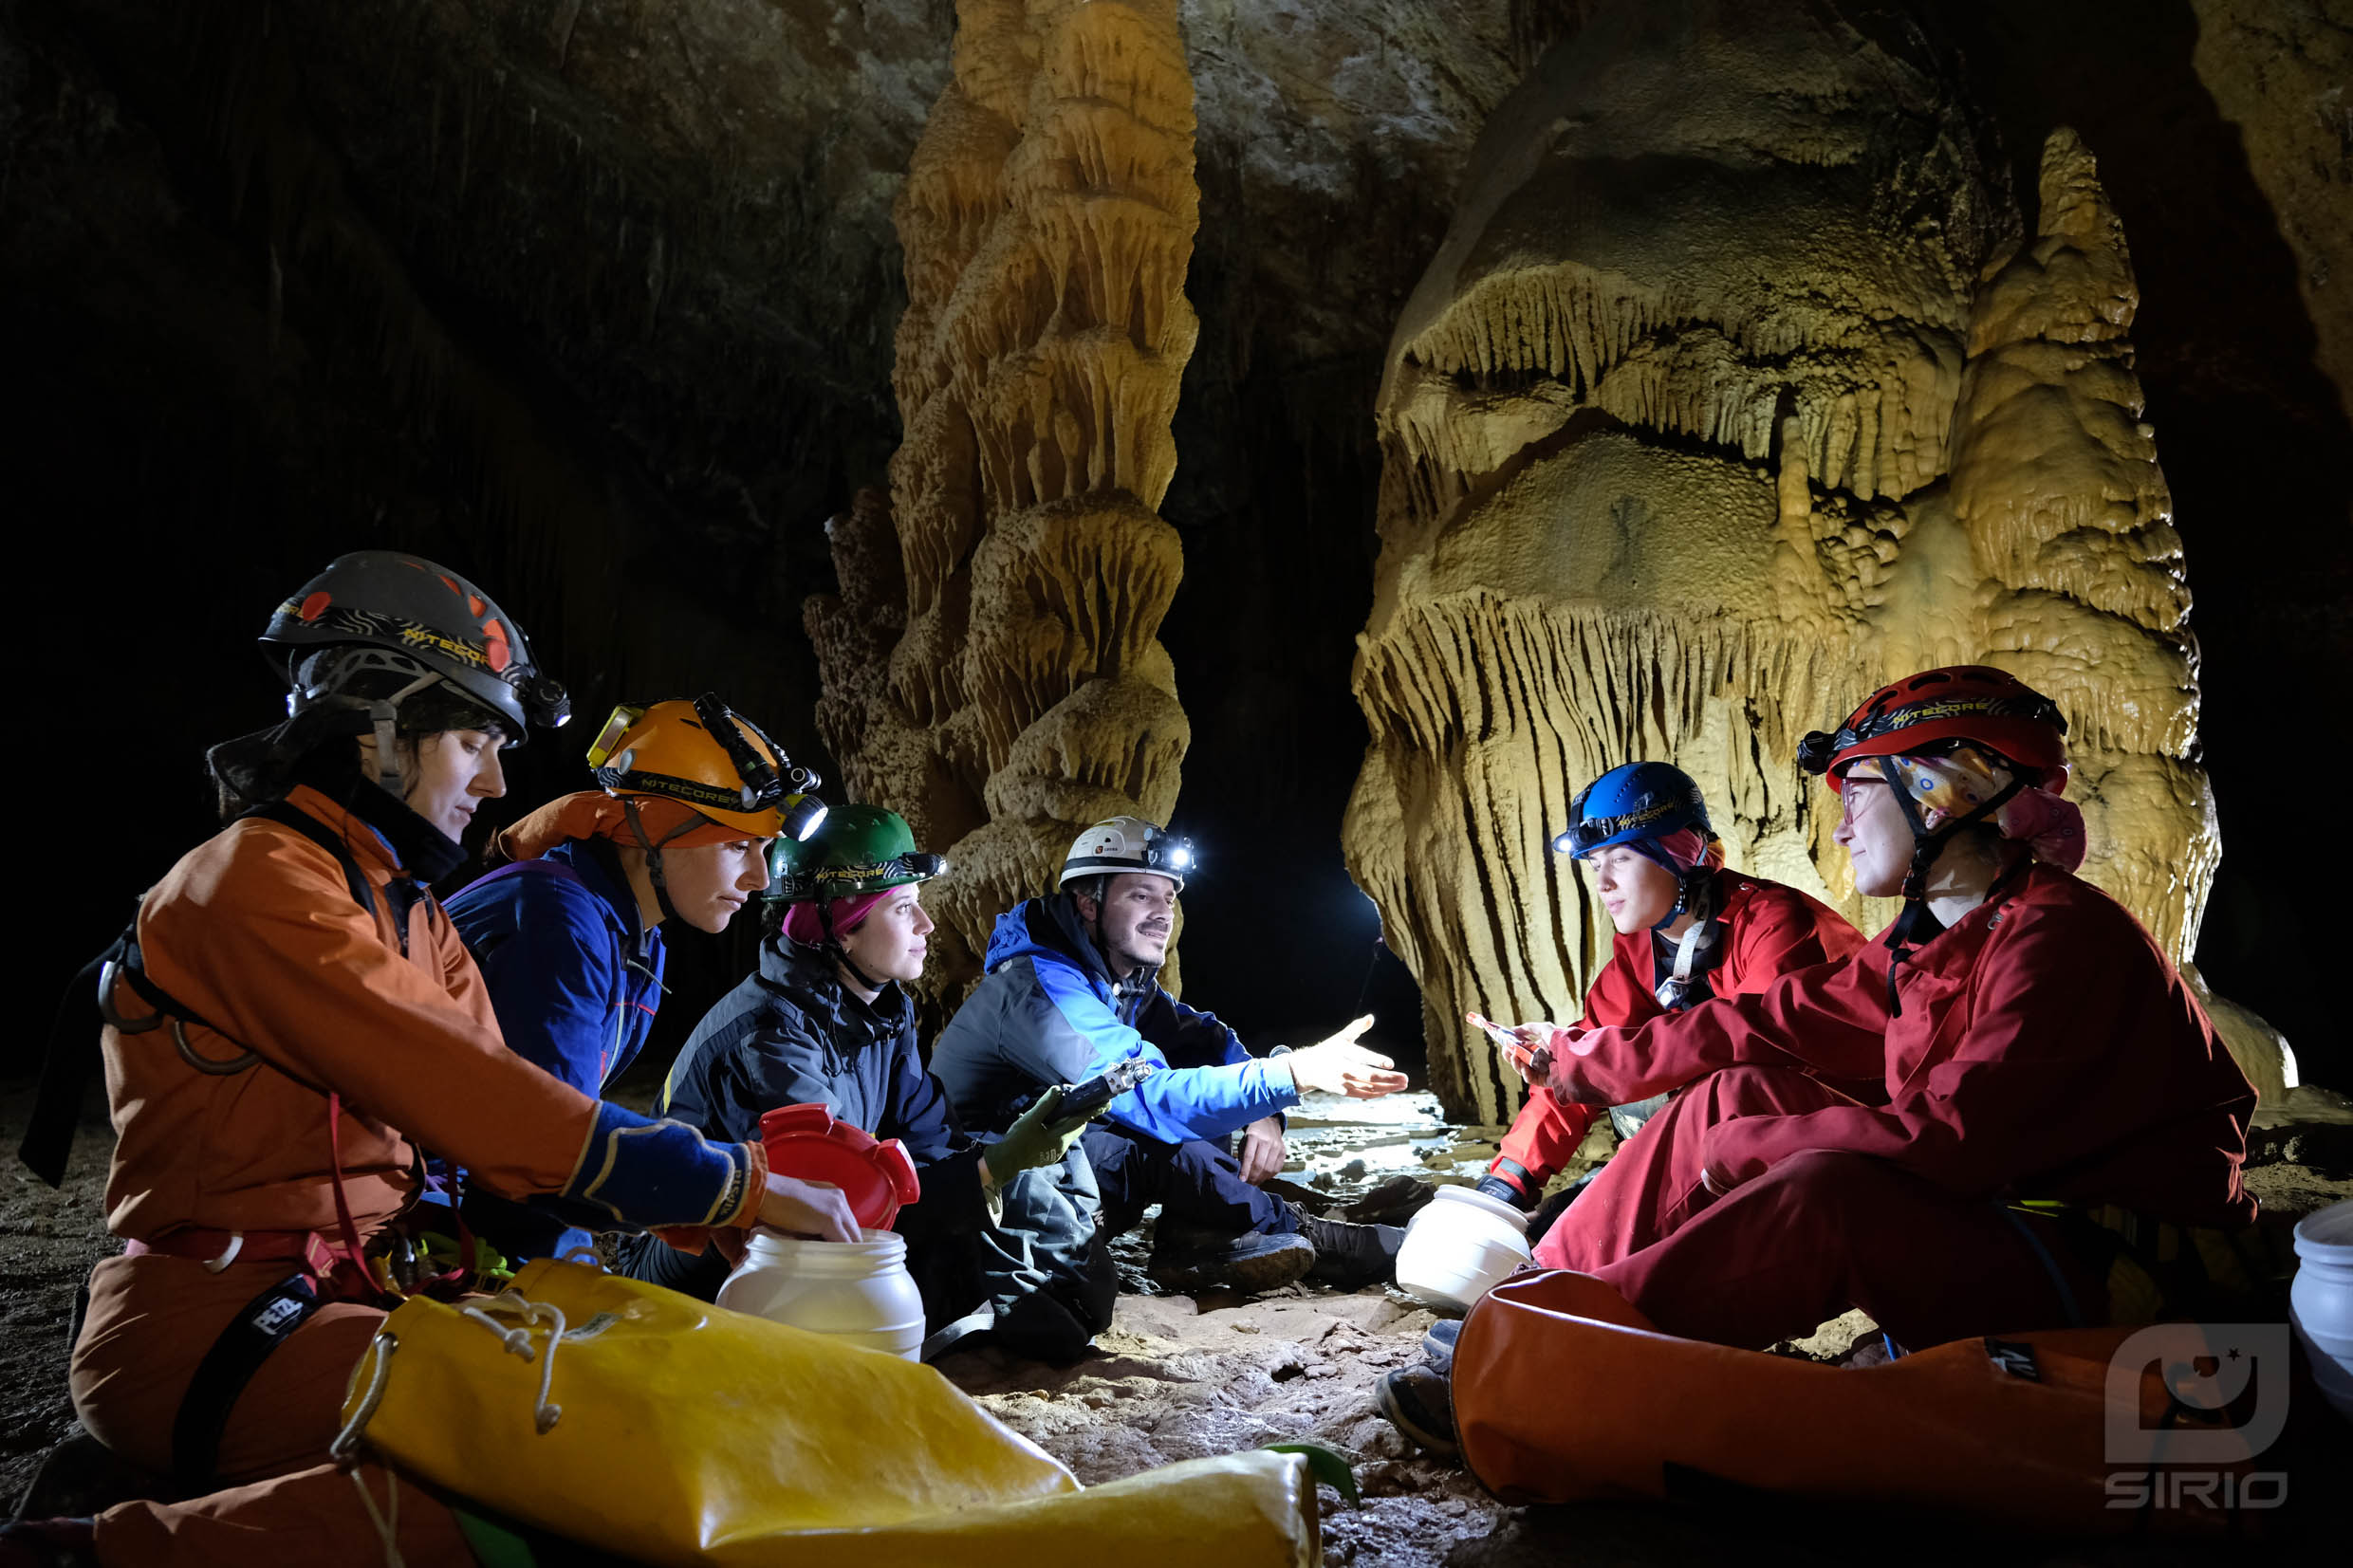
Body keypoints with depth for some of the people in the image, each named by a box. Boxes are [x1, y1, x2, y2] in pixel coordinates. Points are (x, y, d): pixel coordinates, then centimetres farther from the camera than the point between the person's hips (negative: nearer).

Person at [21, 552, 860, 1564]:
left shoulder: (415, 919, 17)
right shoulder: (262, 884, -13)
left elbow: (494, 1115, 8)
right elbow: (469, 1105, -23)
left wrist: (715, 1222, -6)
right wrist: (735, 1187, -21)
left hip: (354, 1295, 9)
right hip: (207, 1321, -9)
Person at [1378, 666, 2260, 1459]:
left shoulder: (2060, 937, -21)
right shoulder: (1927, 944, 8)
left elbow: (1952, 1138, -29)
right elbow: (1775, 1022, 12)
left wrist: (1745, 1146, -17)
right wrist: (1583, 1057, 17)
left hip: (2107, 1285, -9)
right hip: (1974, 1224, 9)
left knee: (1831, 1190, -34)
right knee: (1727, 1095, 0)